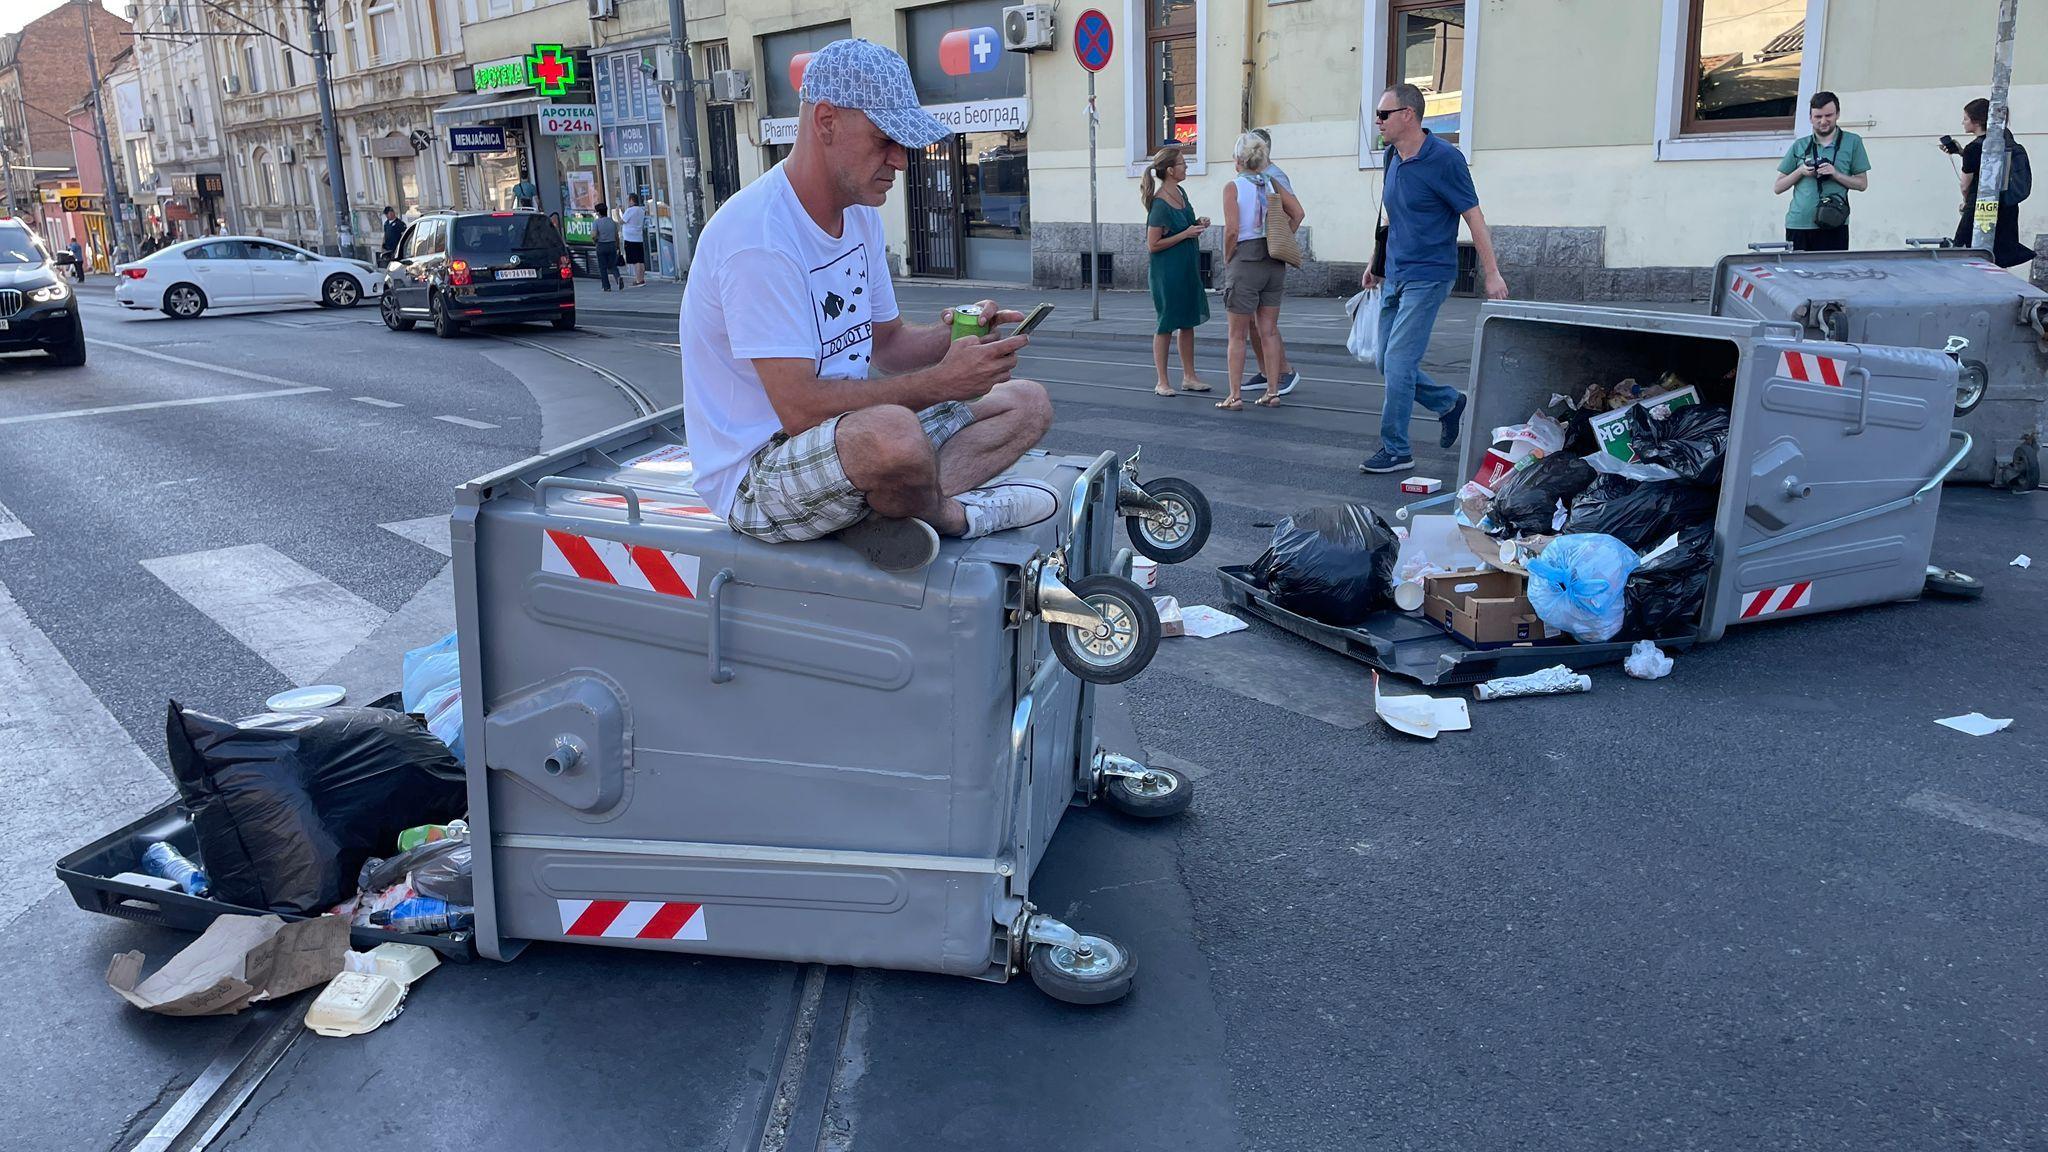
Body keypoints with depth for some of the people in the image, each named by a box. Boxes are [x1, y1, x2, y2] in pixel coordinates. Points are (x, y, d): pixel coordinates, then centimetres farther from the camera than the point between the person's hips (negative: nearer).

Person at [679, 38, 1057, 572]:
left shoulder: (860, 216, 8)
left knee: (1027, 403, 8)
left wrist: (954, 337, -8)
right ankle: (949, 514, -6)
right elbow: (800, 409, -27)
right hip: (756, 476, -10)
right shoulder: (759, 237, -23)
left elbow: (886, 344, 14)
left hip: (845, 438, 10)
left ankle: (890, 514, -13)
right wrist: (942, 382, -24)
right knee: (892, 432, -42)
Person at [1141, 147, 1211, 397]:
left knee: (1188, 322, 13)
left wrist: (1198, 224, 2)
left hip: (1188, 268, 8)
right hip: (1167, 271, -8)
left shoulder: (1180, 192, 6)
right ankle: (1162, 382, 10)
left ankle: (1189, 377, 22)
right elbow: (1153, 245, -18)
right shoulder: (1160, 204, -19)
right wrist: (1186, 234, -18)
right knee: (1167, 325, 0)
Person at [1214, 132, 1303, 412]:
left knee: (1238, 335, 3)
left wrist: (1227, 259, -3)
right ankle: (1273, 392, 12)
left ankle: (1235, 396, 3)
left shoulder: (1233, 187, -8)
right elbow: (1297, 213, 2)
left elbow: (1232, 229, -16)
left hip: (1245, 262, -5)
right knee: (1269, 331, 10)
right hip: (1274, 262, 5)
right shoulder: (1271, 184, 7)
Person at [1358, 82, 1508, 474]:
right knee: (1389, 363, 10)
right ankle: (1450, 403, 32)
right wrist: (1377, 264, 26)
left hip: (1427, 277, -8)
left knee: (1398, 361, -12)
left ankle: (1395, 449, -2)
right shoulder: (1393, 158, 10)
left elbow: (1474, 217, -12)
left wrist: (1492, 274, -15)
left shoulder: (1444, 159, -13)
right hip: (1395, 277, 8)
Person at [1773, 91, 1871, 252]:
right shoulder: (1799, 146, 14)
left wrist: (1835, 174, -8)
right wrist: (1800, 171, -3)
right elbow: (1777, 188, 13)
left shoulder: (1852, 142, 10)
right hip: (1797, 225, 2)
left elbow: (1862, 183, 7)